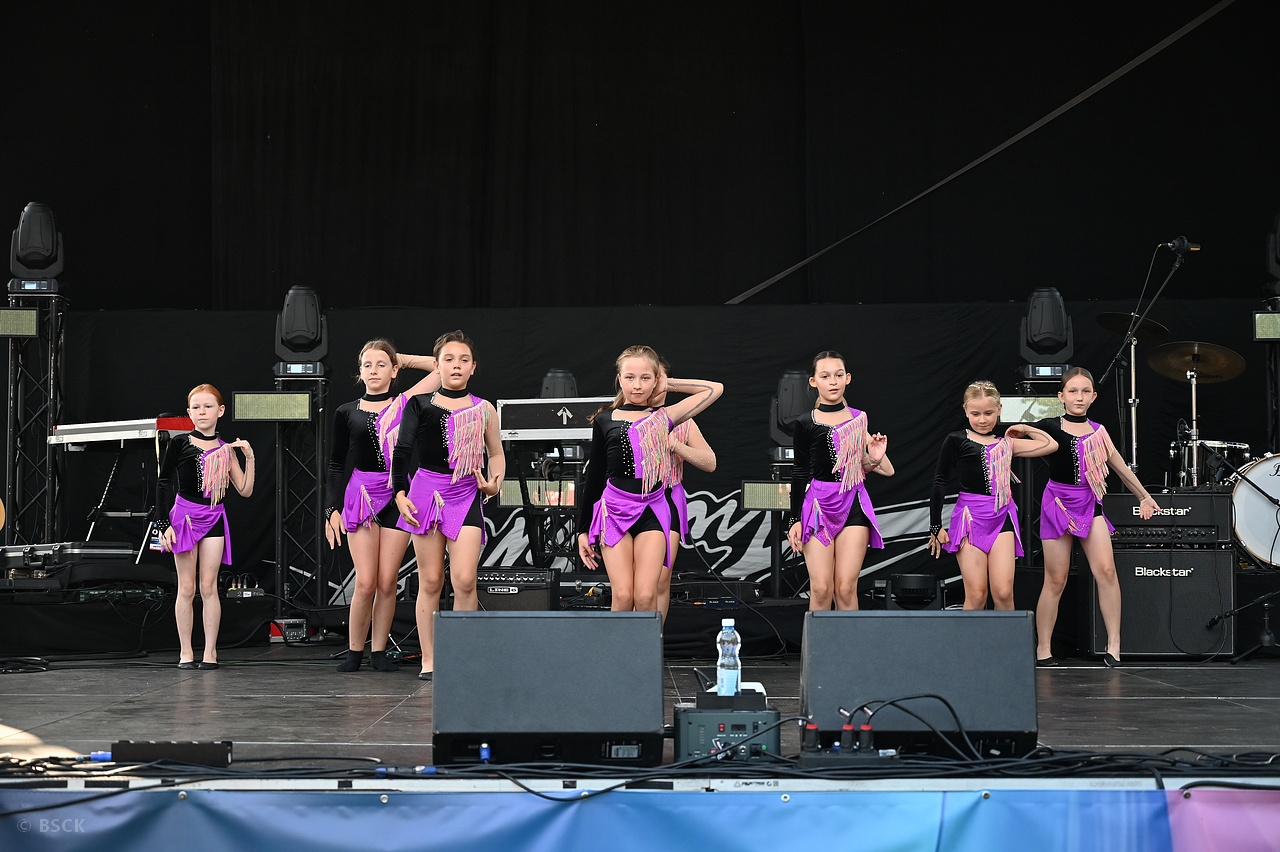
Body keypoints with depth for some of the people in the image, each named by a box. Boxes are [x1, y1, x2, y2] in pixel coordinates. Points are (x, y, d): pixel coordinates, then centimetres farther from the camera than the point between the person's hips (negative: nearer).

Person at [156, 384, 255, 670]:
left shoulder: (225, 450, 7)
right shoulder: (180, 444, -2)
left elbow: (245, 490, 4)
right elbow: (163, 483, -1)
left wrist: (249, 458, -6)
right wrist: (164, 524, -7)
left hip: (214, 519, 2)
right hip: (184, 516, -2)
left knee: (209, 586, 0)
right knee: (187, 587, 0)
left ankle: (210, 651, 3)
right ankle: (185, 652, 5)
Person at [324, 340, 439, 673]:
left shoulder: (404, 404, 5)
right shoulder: (346, 413, 7)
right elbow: (336, 466, 10)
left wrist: (402, 360, 10)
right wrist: (332, 509, 2)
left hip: (397, 496, 0)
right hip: (361, 496, 0)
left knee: (388, 582, -1)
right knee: (366, 583, -7)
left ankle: (379, 651, 11)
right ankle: (354, 651, 7)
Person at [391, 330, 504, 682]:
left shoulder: (484, 410, 8)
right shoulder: (420, 405, 4)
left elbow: (496, 453, 18)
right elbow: (402, 451, 2)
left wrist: (495, 482, -2)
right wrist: (400, 492, -9)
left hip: (466, 495, 0)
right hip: (427, 491, 0)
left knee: (465, 579, -13)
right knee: (430, 580, 3)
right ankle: (428, 660, 8)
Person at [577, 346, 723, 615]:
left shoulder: (662, 418, 7)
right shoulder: (604, 420, 7)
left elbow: (715, 389, 9)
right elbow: (593, 477, 11)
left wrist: (669, 384, 10)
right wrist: (583, 530, 11)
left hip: (652, 511, 0)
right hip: (613, 511, 0)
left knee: (646, 597, -12)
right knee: (623, 597, -10)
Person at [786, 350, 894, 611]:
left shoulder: (859, 419, 8)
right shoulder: (805, 423, 2)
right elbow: (799, 473, 4)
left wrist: (875, 458, -7)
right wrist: (795, 519, 0)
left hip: (853, 504, 1)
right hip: (818, 505, -1)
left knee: (846, 589, -4)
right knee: (821, 589, -6)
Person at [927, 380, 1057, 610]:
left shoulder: (1006, 443, 12)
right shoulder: (956, 441, 1)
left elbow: (1051, 445, 16)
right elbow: (940, 482, 3)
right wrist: (935, 527, 1)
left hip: (1002, 517, 3)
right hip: (970, 518, -3)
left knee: (1003, 593, -8)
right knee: (976, 595, -6)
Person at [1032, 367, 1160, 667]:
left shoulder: (1097, 432, 8)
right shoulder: (1050, 427, -4)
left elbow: (1117, 465, 18)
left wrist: (1144, 497, 24)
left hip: (1090, 504, 3)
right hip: (1058, 503, -3)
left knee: (1106, 570, -14)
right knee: (1056, 581, -1)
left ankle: (1114, 646, -11)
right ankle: (1043, 651, 10)